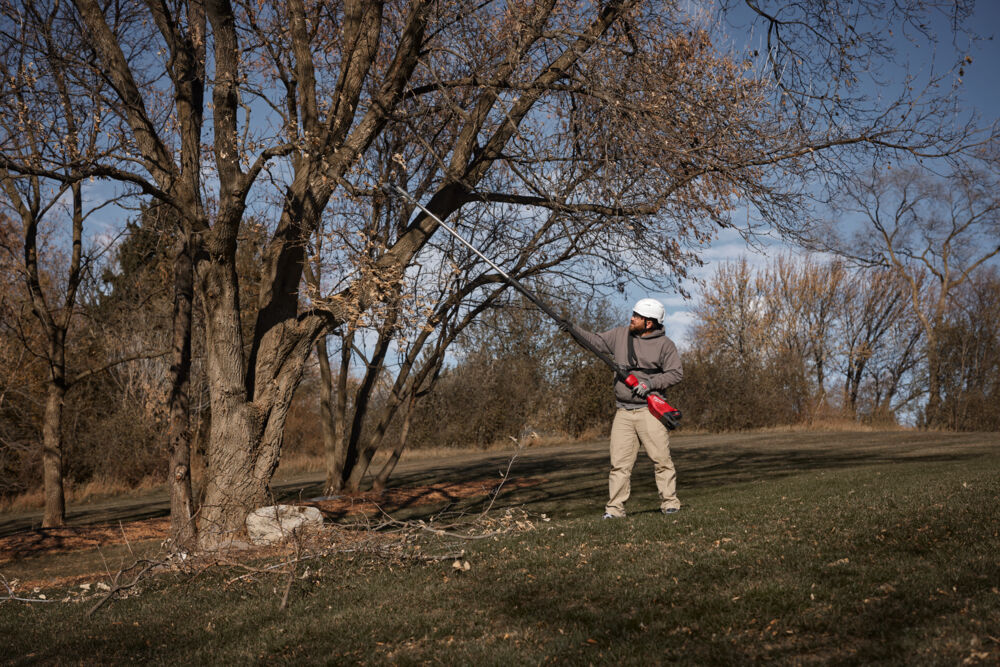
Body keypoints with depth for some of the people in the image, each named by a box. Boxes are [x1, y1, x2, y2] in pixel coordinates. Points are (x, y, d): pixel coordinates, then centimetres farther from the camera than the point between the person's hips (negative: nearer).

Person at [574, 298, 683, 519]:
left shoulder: (664, 344, -1)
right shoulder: (620, 335, 11)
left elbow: (676, 373, -4)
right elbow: (596, 341, 15)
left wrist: (650, 383, -14)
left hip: (649, 411, -3)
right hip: (623, 412, 4)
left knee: (661, 459, -3)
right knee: (620, 463, 1)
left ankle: (669, 502, 8)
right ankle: (615, 508, 4)